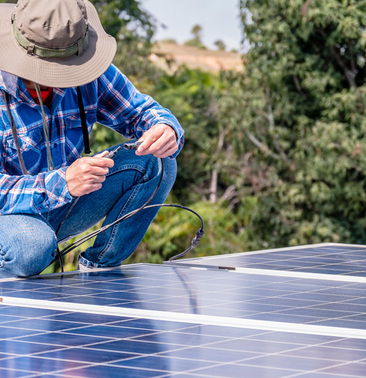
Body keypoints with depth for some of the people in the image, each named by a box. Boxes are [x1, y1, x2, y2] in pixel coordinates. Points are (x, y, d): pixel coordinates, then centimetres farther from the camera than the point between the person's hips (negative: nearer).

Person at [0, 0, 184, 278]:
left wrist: (166, 131, -24)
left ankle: (99, 269, 0)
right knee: (32, 247, -41)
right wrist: (62, 184, -42)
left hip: (59, 211, 6)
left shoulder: (91, 75, -10)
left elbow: (140, 111, 3)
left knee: (155, 163, -10)